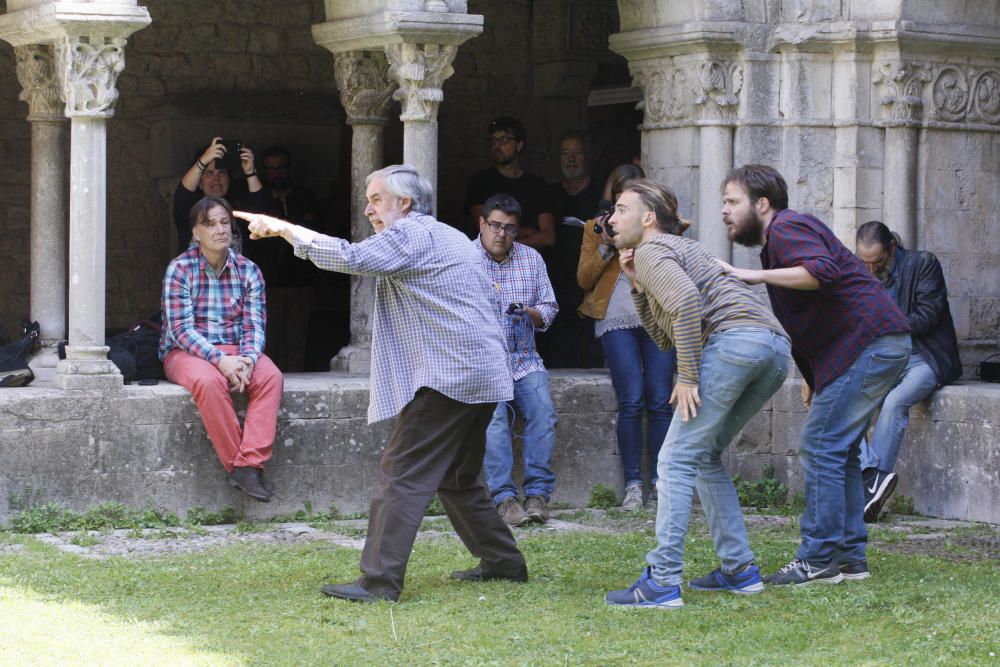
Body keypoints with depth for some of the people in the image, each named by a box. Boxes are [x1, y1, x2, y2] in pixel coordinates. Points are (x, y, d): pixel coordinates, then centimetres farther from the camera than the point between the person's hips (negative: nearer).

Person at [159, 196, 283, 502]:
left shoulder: (248, 270, 5)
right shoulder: (180, 269, -6)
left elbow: (254, 325, 0)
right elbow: (182, 329, -14)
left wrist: (248, 359, -22)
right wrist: (220, 360, -27)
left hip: (234, 351, 4)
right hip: (186, 351, -3)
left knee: (271, 377, -28)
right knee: (209, 380, -38)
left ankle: (249, 464, -32)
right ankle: (235, 464, -27)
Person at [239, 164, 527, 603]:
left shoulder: (412, 234, -7)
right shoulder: (453, 238, 23)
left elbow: (350, 258, -19)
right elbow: (491, 300, 26)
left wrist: (284, 229, -14)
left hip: (447, 377, -10)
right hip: (483, 377, 10)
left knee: (402, 475, -12)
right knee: (456, 478, 21)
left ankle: (380, 581, -16)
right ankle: (503, 562, 26)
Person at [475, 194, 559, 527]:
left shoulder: (531, 258, 13)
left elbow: (549, 309, 13)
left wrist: (530, 313, -9)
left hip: (524, 358, 3)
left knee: (542, 409, -22)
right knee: (494, 415, -28)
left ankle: (538, 493, -19)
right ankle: (504, 497, -28)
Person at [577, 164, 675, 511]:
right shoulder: (597, 227, 16)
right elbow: (584, 278, 8)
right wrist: (605, 247, -5)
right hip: (617, 320, -1)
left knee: (660, 401, -7)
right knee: (631, 401, -12)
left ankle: (659, 483, -4)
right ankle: (633, 485, -8)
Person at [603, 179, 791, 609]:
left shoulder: (650, 250, 6)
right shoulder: (683, 248, 35)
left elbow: (685, 300, -15)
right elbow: (664, 338, 30)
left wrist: (687, 376, -13)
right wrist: (638, 286, 21)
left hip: (733, 338, -9)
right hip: (776, 346, 9)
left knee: (676, 460, -7)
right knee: (705, 456, 21)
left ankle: (662, 582, -13)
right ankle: (739, 570, 18)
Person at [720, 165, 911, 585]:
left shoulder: (786, 229, -10)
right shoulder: (782, 235, 24)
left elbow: (823, 270, -30)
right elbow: (803, 321, 29)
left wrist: (758, 276, -27)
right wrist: (812, 376, 25)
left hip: (869, 343, -11)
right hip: (874, 346, 11)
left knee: (821, 448, -10)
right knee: (839, 450, 14)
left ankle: (818, 559, -9)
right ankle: (849, 556, 16)